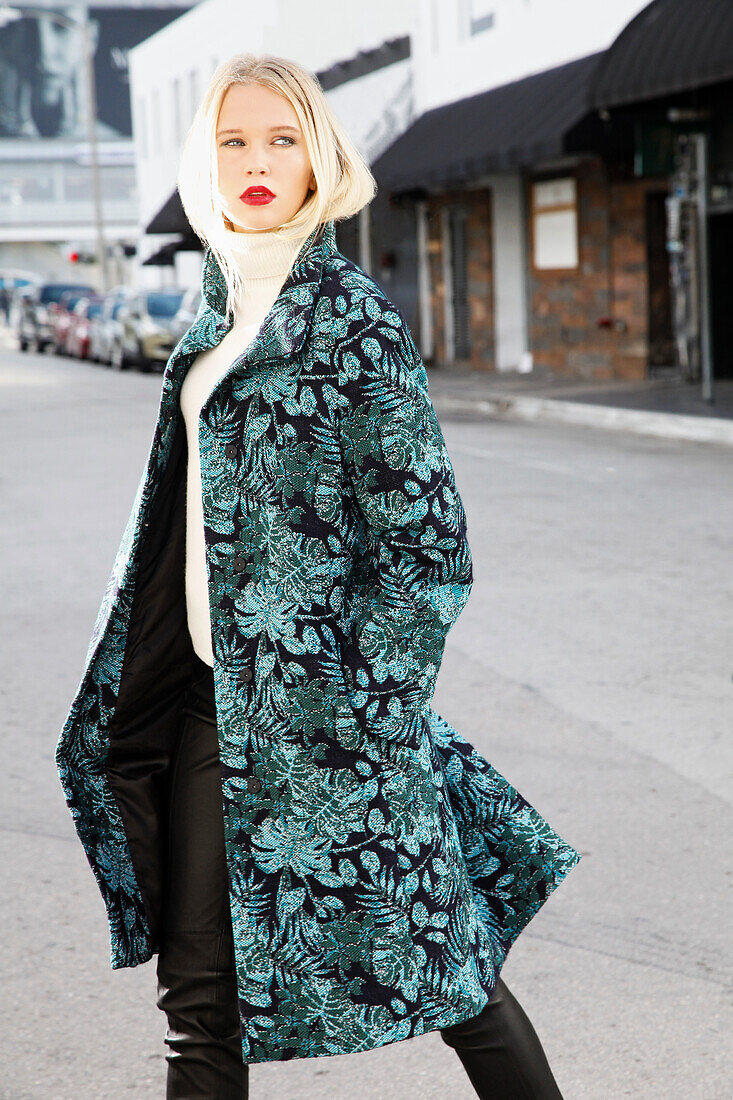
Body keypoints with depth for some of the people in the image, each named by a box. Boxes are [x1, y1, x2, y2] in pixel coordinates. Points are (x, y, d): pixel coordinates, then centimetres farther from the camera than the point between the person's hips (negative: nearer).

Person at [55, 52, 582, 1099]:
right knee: (199, 993, 9)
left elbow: (426, 532, -13)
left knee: (436, 952, 5)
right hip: (215, 695, 7)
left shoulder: (350, 314, -11)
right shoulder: (222, 307, 12)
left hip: (316, 698, -7)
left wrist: (361, 720, -15)